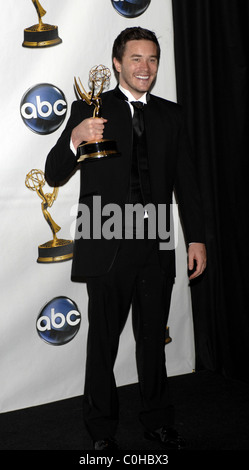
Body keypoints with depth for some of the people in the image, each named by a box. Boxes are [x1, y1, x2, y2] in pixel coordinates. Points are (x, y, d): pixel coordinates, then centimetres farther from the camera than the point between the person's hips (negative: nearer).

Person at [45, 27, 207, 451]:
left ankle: (157, 420, 34)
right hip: (108, 248, -3)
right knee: (103, 341, 9)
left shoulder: (170, 114, 12)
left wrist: (196, 238, 6)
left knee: (153, 339, 15)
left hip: (156, 248, 3)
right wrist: (75, 138, -25)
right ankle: (102, 430, 27)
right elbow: (54, 175, -5)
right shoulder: (90, 110, 0)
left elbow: (185, 180, 12)